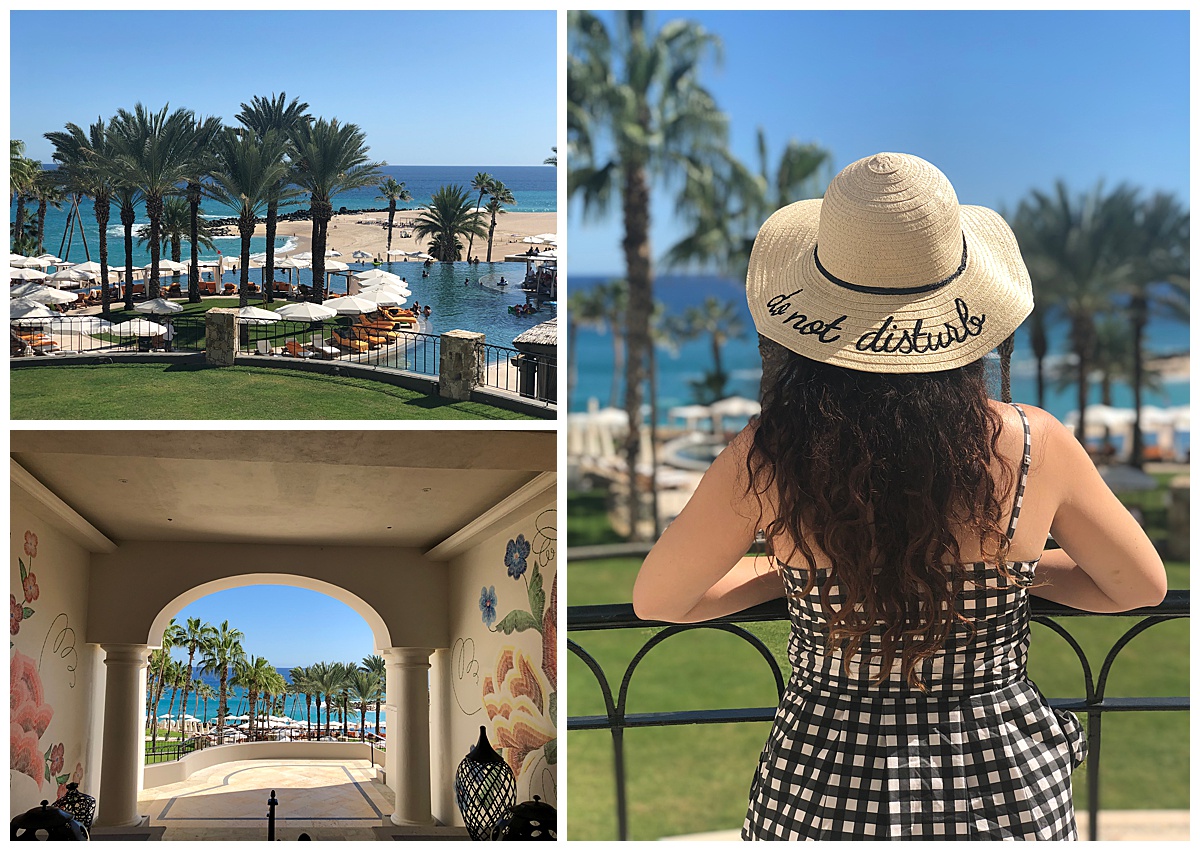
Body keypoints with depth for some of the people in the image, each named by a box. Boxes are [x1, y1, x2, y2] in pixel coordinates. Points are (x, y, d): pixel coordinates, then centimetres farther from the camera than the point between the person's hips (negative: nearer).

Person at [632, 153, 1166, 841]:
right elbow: (1143, 585, 3)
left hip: (824, 796, -1)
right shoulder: (1036, 446, -15)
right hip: (1005, 793, 1)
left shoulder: (766, 463, -17)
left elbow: (656, 600, 0)